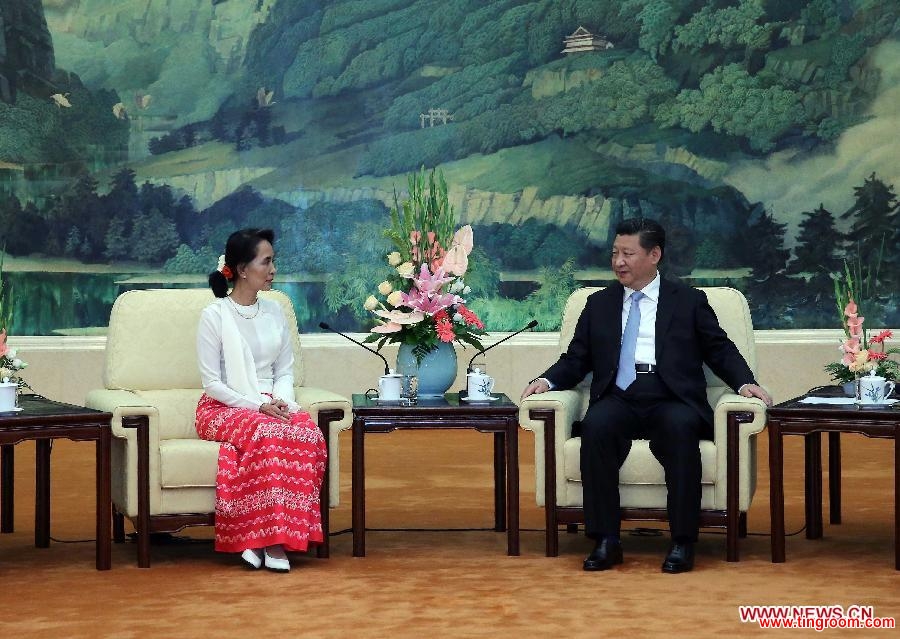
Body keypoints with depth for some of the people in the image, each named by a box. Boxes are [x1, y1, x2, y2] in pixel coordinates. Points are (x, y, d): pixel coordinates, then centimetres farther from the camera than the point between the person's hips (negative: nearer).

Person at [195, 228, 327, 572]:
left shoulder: (274, 311, 11)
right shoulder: (214, 316, -5)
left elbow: (285, 372, 13)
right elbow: (212, 383, -8)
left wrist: (281, 400, -9)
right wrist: (257, 406, -18)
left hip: (271, 405, 5)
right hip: (224, 408, -5)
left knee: (309, 434, -29)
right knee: (267, 434, -37)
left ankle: (276, 537, -26)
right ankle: (262, 538, -30)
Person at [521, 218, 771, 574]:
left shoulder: (689, 301, 15)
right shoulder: (598, 304, 21)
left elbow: (721, 351, 11)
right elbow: (576, 360, 18)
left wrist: (745, 383, -8)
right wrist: (547, 381, -2)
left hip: (671, 401, -2)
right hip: (618, 400, 2)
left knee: (680, 426, -36)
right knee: (596, 425, -33)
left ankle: (682, 542, -30)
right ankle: (605, 541, -28)